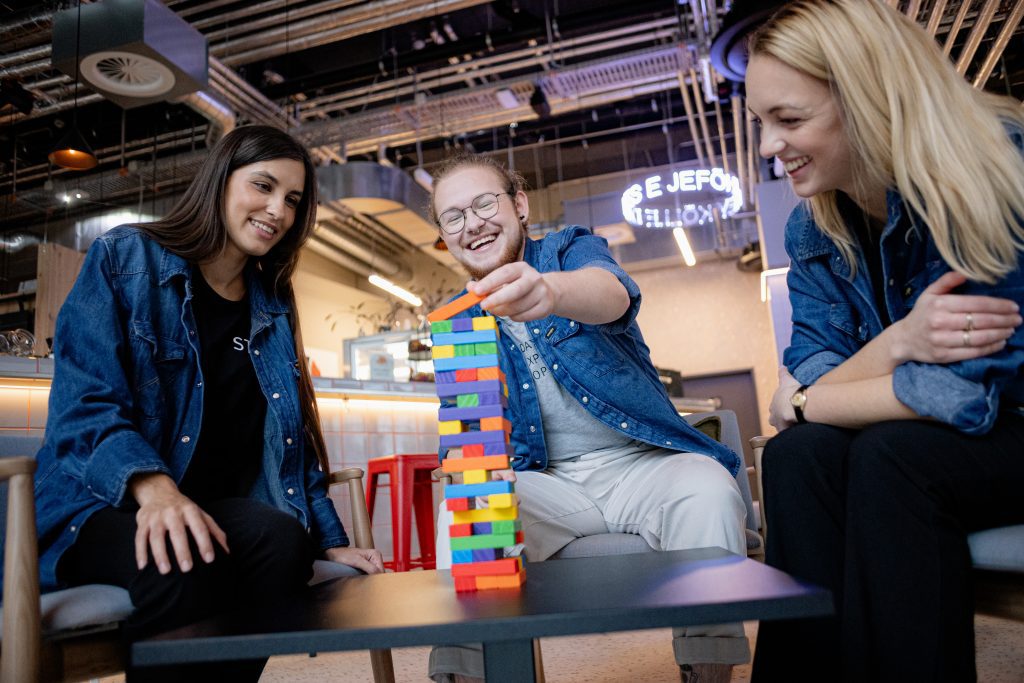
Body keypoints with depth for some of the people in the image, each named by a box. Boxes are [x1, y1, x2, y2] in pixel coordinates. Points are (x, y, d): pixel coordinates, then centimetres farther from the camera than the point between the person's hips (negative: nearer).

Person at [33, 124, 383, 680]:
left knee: (283, 539, -29)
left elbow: (289, 436, 14)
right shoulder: (124, 258, 0)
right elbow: (85, 402, -12)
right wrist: (153, 486, -31)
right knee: (185, 565, -36)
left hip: (221, 508, 4)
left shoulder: (272, 308, 13)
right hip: (104, 503, -4)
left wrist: (330, 540, 7)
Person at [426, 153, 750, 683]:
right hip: (546, 481, 2)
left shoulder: (571, 249, 0)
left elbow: (612, 292, -26)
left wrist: (550, 291, -52)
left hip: (643, 461, -2)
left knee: (707, 492, -32)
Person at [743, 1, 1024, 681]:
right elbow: (805, 378, -7)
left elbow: (969, 390, -25)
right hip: (921, 447, 5)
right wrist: (898, 342, -28)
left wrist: (801, 406, -14)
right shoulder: (811, 229, -2)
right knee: (797, 456, -22)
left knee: (887, 457, -30)